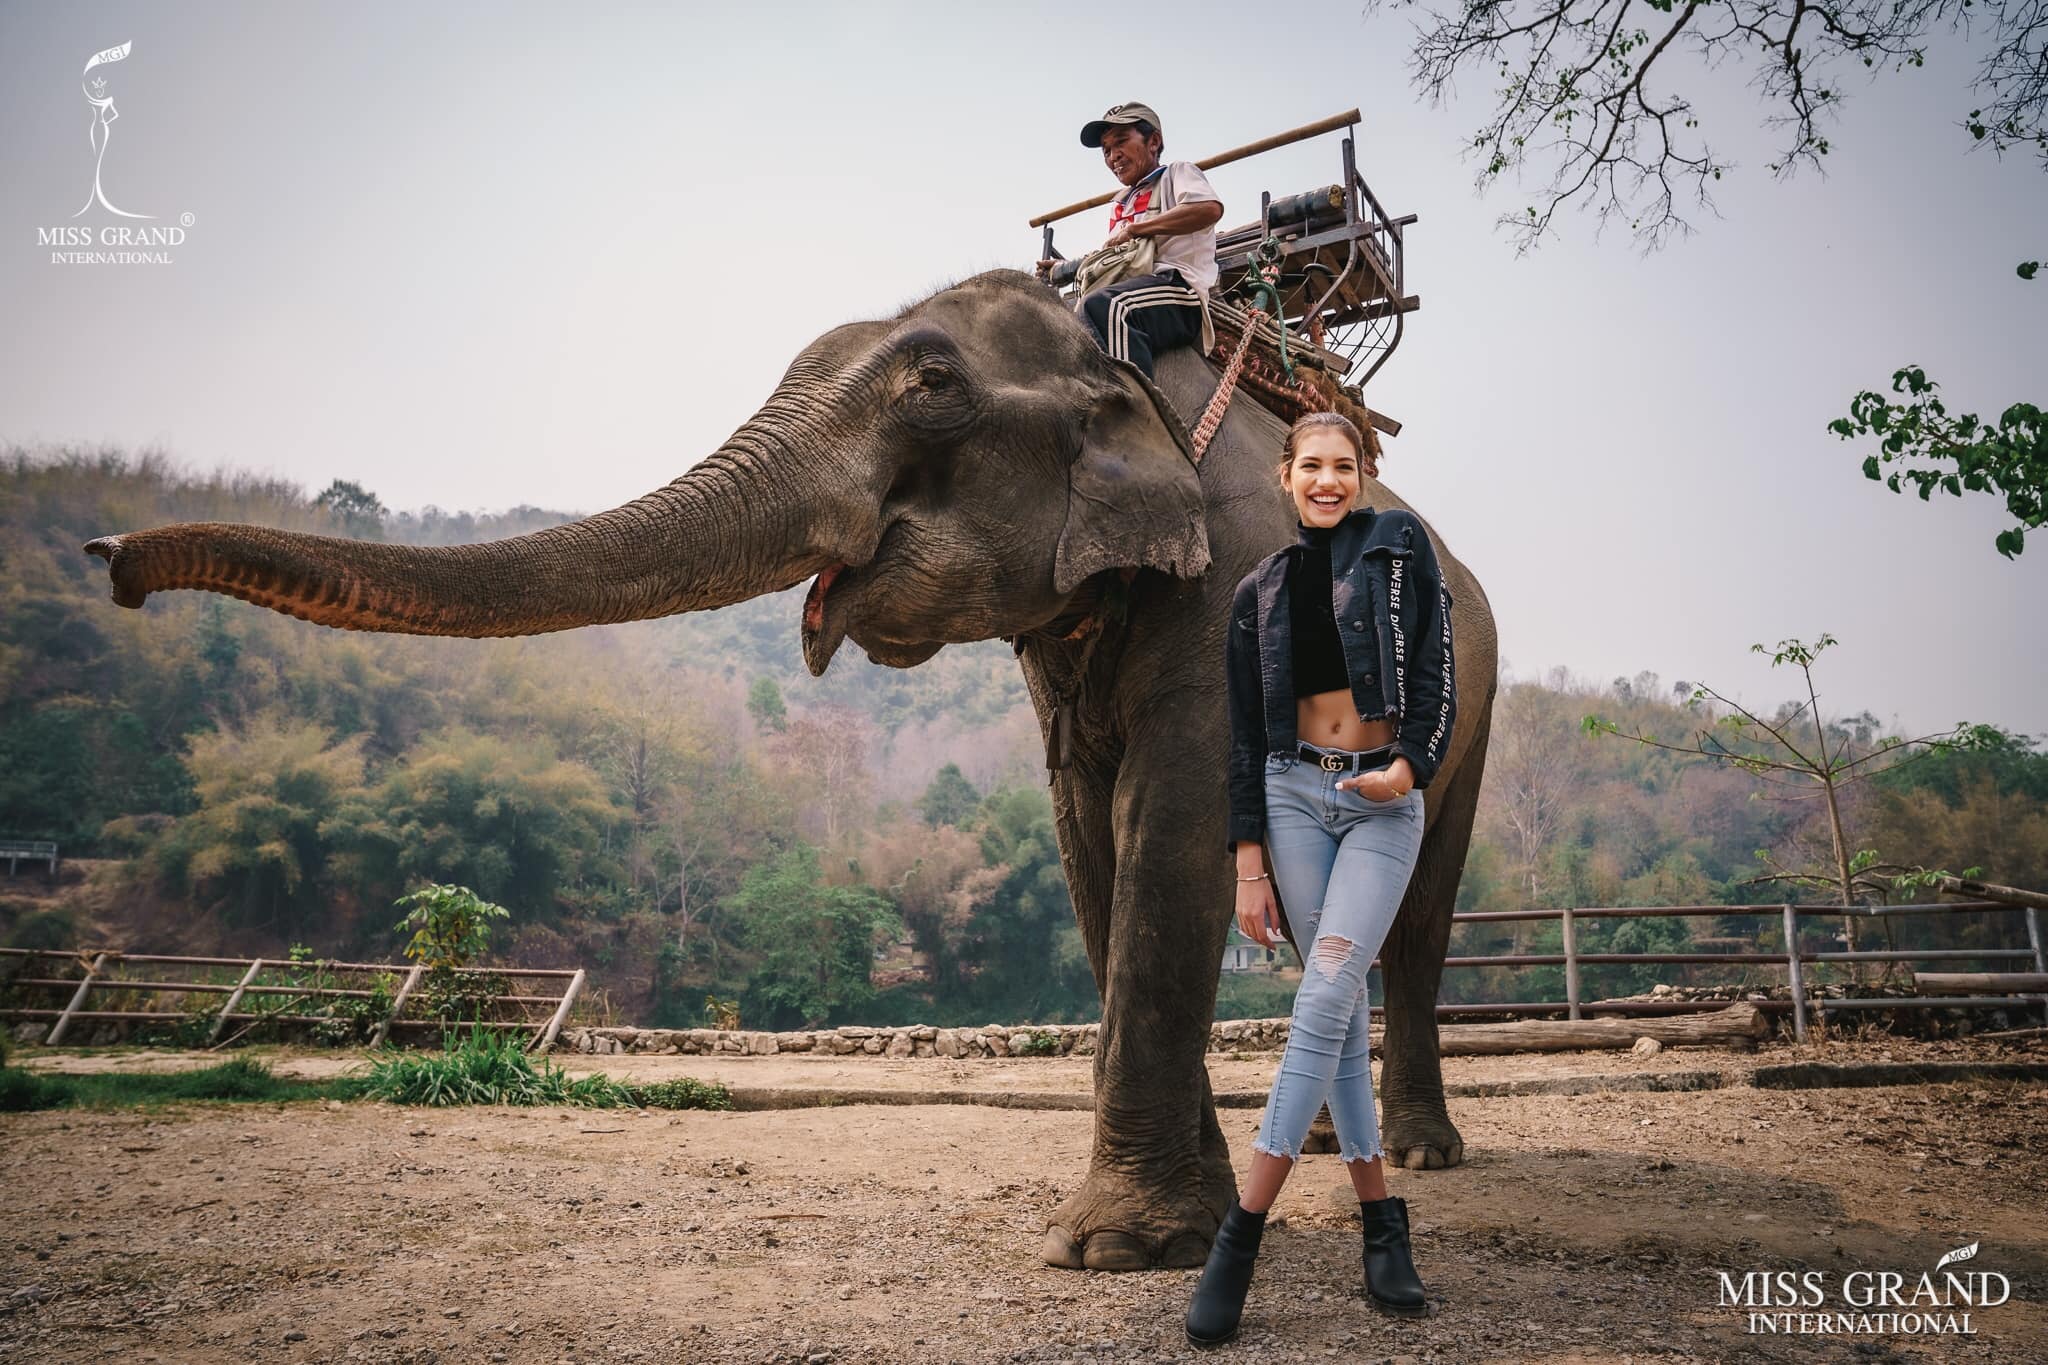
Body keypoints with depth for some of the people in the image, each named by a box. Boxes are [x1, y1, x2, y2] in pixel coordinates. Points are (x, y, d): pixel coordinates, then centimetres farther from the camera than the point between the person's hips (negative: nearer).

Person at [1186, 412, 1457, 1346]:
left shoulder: (1398, 547, 5)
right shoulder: (1260, 592, 10)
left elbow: (1436, 676, 1)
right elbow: (1246, 733, 7)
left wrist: (1409, 767, -17)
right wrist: (1249, 864, 0)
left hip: (1385, 800, -2)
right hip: (1295, 795, 2)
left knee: (1323, 1004, -12)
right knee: (1341, 1011, 2)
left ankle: (1242, 1233, -9)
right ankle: (1381, 1221, 10)